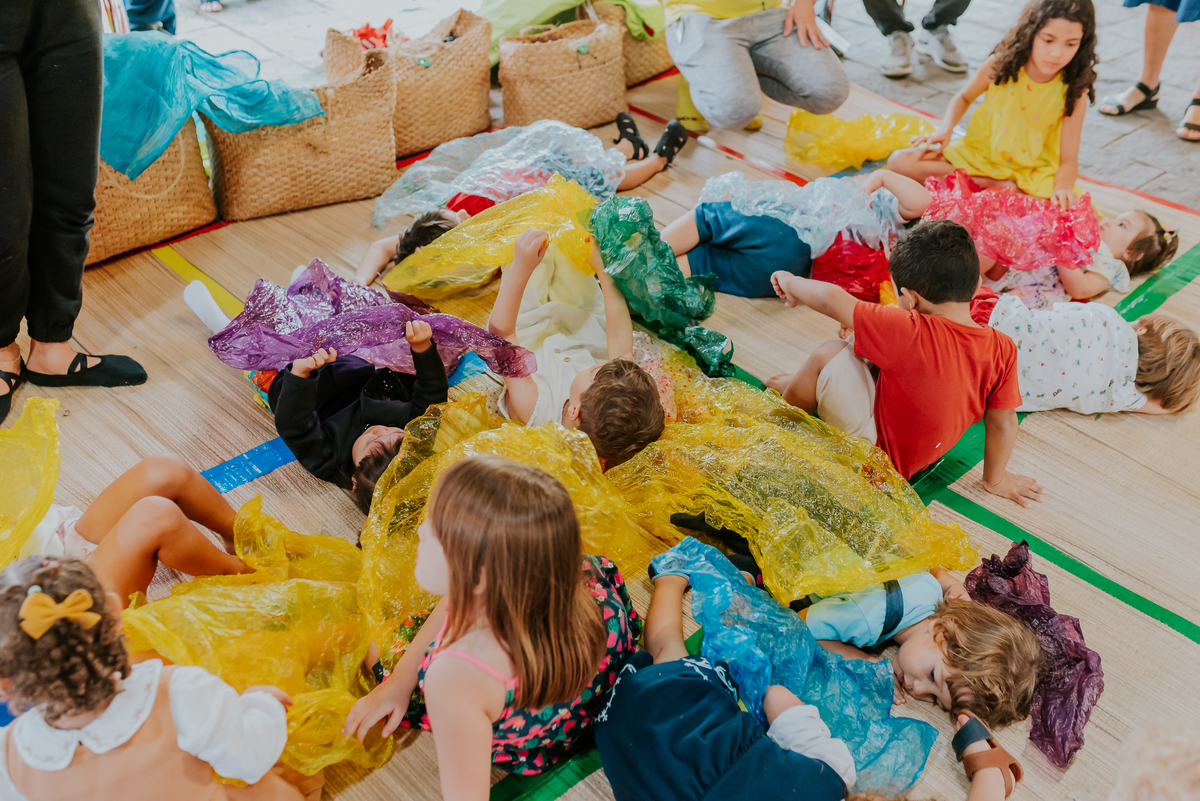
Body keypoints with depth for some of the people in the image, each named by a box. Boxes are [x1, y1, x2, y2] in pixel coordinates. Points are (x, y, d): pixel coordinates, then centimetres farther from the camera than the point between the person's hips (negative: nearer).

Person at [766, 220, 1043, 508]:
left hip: (879, 449, -7)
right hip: (922, 458, 7)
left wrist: (792, 283, -5)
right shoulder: (1002, 349, -17)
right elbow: (1003, 423, -8)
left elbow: (831, 300, -25)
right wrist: (996, 479, 9)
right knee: (870, 353, 15)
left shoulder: (911, 334, -31)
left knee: (829, 354, -6)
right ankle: (798, 384, 37)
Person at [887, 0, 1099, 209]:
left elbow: (1069, 161, -13)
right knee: (899, 162, -17)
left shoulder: (1073, 92, -13)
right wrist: (945, 130, -8)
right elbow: (964, 97, 10)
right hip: (979, 154, 3)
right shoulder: (1000, 65, -11)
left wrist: (1062, 187, -36)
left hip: (1033, 174, -3)